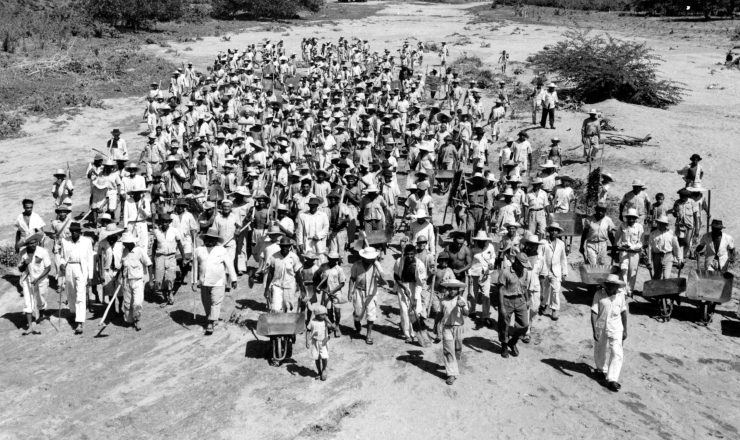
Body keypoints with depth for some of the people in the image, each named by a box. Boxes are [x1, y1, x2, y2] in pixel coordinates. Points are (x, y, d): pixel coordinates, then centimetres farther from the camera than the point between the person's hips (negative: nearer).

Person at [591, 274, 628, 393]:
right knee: (600, 351, 17)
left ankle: (612, 379, -4)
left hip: (616, 329, 1)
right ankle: (602, 369, 45)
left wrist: (625, 330, 7)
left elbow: (623, 312, 3)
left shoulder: (620, 295, -7)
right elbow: (594, 313, -13)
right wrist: (594, 331, -18)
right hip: (601, 327, -1)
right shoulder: (599, 295, -15)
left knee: (617, 353, -8)